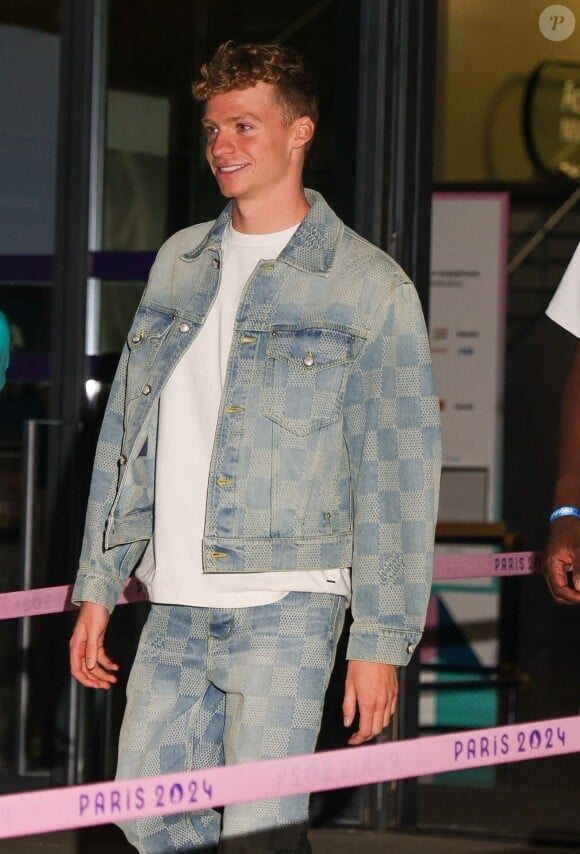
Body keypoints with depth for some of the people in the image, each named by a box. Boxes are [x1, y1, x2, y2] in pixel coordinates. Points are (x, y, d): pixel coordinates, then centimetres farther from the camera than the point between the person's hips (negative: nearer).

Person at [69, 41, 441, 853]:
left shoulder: (368, 286, -4)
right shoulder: (179, 263, 12)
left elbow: (398, 475, -5)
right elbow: (127, 430, 16)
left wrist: (382, 637, -9)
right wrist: (98, 584, 13)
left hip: (286, 605, -6)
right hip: (176, 603, 6)